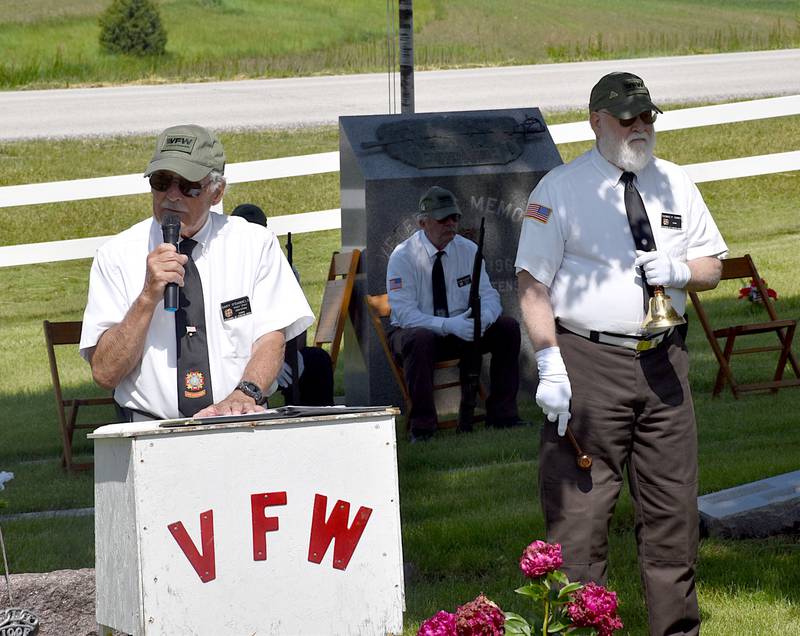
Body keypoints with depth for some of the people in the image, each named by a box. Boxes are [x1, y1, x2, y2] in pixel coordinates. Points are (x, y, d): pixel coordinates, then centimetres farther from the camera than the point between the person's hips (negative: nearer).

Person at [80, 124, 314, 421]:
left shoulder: (256, 245, 7)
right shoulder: (116, 256, 5)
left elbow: (271, 339, 0)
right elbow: (104, 374, 0)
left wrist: (243, 396, -20)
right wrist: (148, 298, -13)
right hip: (149, 429, 0)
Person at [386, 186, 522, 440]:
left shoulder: (467, 250, 0)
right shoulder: (403, 256, -15)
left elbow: (488, 295, -2)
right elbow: (405, 313, -23)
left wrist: (483, 318, -28)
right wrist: (449, 325, -38)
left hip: (459, 330, 5)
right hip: (413, 331, -5)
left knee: (508, 327, -15)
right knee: (421, 339, -39)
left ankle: (501, 414, -9)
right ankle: (422, 426, -31)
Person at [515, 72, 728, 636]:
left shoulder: (676, 186, 14)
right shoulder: (560, 189, -1)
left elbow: (712, 268, 19)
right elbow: (533, 284, -5)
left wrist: (681, 270, -4)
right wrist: (550, 366, -14)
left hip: (662, 363, 5)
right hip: (588, 362, -5)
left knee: (672, 505, 7)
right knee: (580, 509, -7)